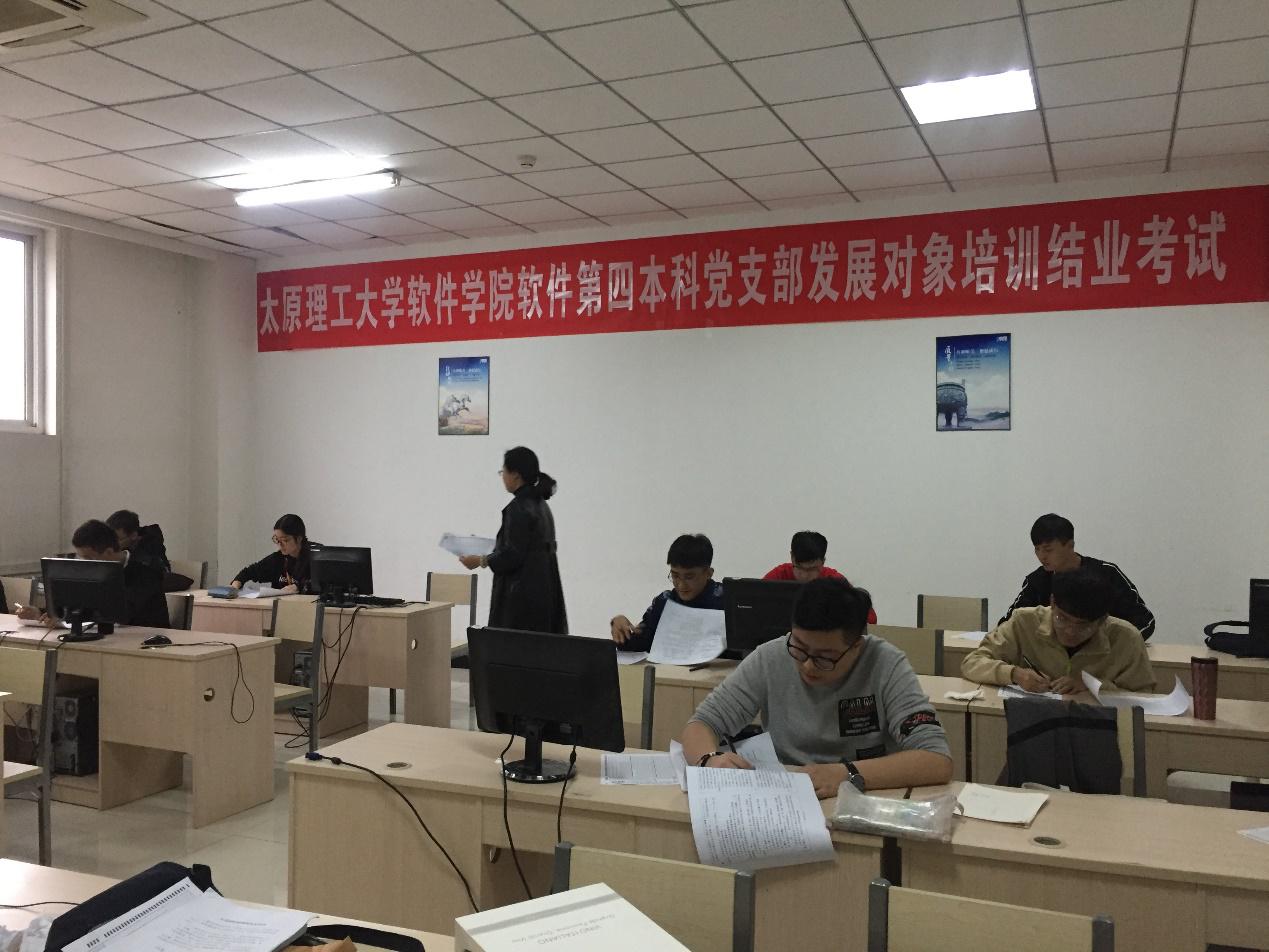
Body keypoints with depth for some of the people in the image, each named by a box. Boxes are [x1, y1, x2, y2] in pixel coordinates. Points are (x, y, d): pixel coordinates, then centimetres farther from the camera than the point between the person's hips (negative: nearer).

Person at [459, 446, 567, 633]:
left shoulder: (519, 508, -16)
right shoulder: (540, 504, 13)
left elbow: (513, 556, -18)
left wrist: (480, 561, -5)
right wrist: (493, 552, 24)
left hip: (523, 595, -10)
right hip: (542, 591, 10)